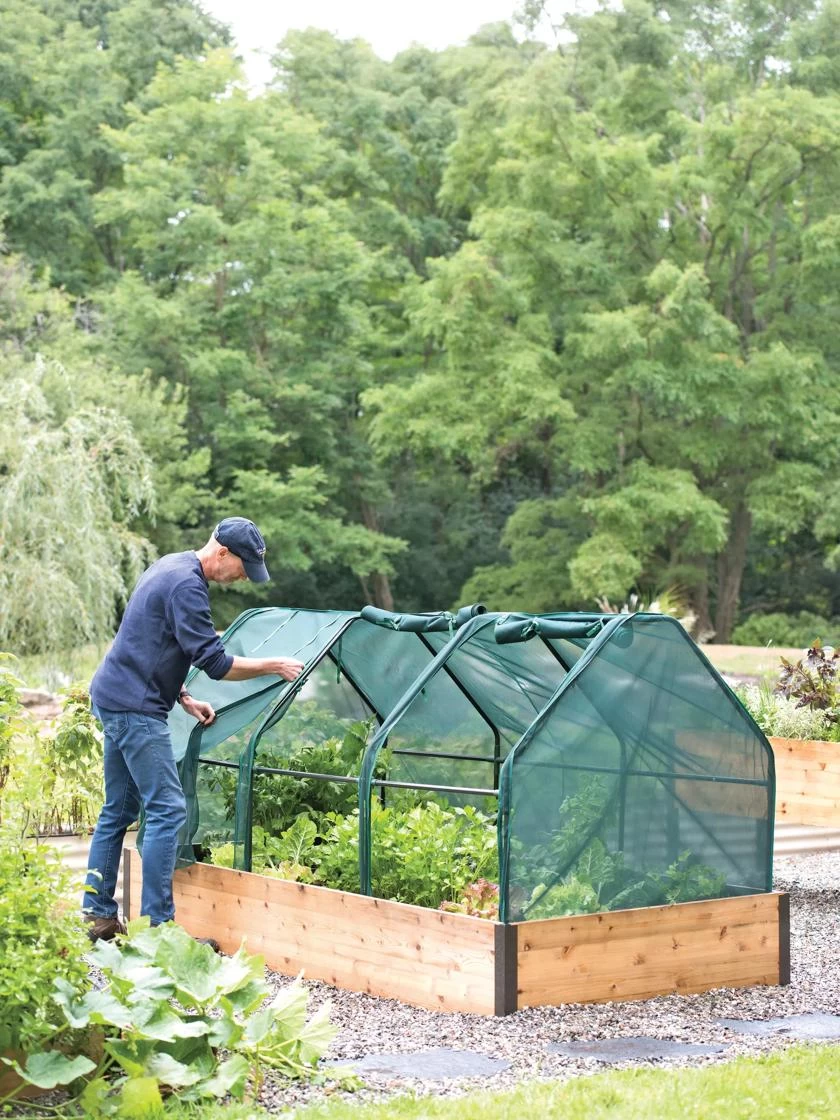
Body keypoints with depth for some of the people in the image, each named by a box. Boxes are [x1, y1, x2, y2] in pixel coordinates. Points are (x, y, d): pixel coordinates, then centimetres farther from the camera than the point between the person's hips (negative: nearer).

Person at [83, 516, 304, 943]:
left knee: (118, 810, 13)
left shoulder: (170, 568, 15)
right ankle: (158, 924, -10)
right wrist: (275, 666, -8)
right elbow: (215, 663, -19)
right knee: (167, 809, -10)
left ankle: (97, 915, 18)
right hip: (136, 707, -11)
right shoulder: (186, 584, -17)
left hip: (114, 698, 11)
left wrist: (184, 699, 16)